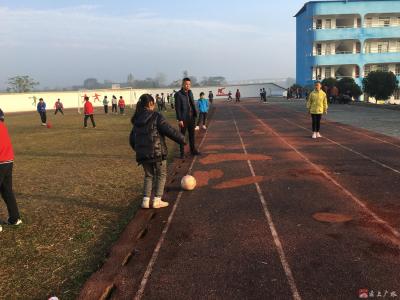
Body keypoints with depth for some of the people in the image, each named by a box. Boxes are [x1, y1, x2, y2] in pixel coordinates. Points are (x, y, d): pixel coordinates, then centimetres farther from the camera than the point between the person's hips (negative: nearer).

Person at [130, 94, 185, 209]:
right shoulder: (156, 116, -9)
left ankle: (146, 200, 12)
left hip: (142, 154, 6)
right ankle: (157, 200, 8)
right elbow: (169, 130, -15)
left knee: (149, 176, 19)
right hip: (157, 152, -6)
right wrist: (182, 139, -5)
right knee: (161, 175, 11)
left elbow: (132, 139, 17)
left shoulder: (137, 120, 11)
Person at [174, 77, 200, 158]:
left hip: (191, 117, 6)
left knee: (192, 134, 15)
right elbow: (177, 108, -14)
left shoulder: (190, 93, 10)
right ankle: (182, 152, 12)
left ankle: (193, 150, 27)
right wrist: (179, 120, -17)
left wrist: (195, 114, 4)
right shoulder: (178, 94, -11)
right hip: (184, 118, -6)